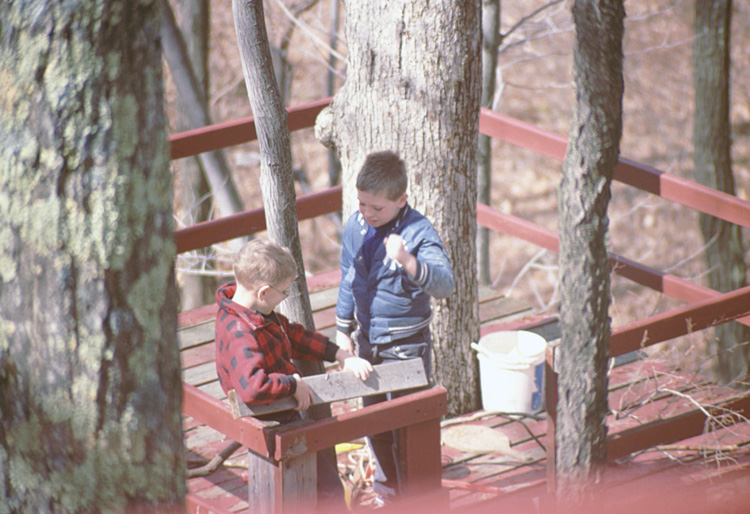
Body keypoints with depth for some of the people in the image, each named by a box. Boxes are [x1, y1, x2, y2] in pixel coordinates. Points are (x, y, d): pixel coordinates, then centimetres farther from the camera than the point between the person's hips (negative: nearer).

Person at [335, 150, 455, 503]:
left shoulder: (418, 233, -21)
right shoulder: (355, 227, -2)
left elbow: (444, 283, -35)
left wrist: (408, 261, -52)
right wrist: (343, 328, 15)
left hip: (406, 343, -6)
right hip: (368, 338, 6)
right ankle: (386, 480, 38)